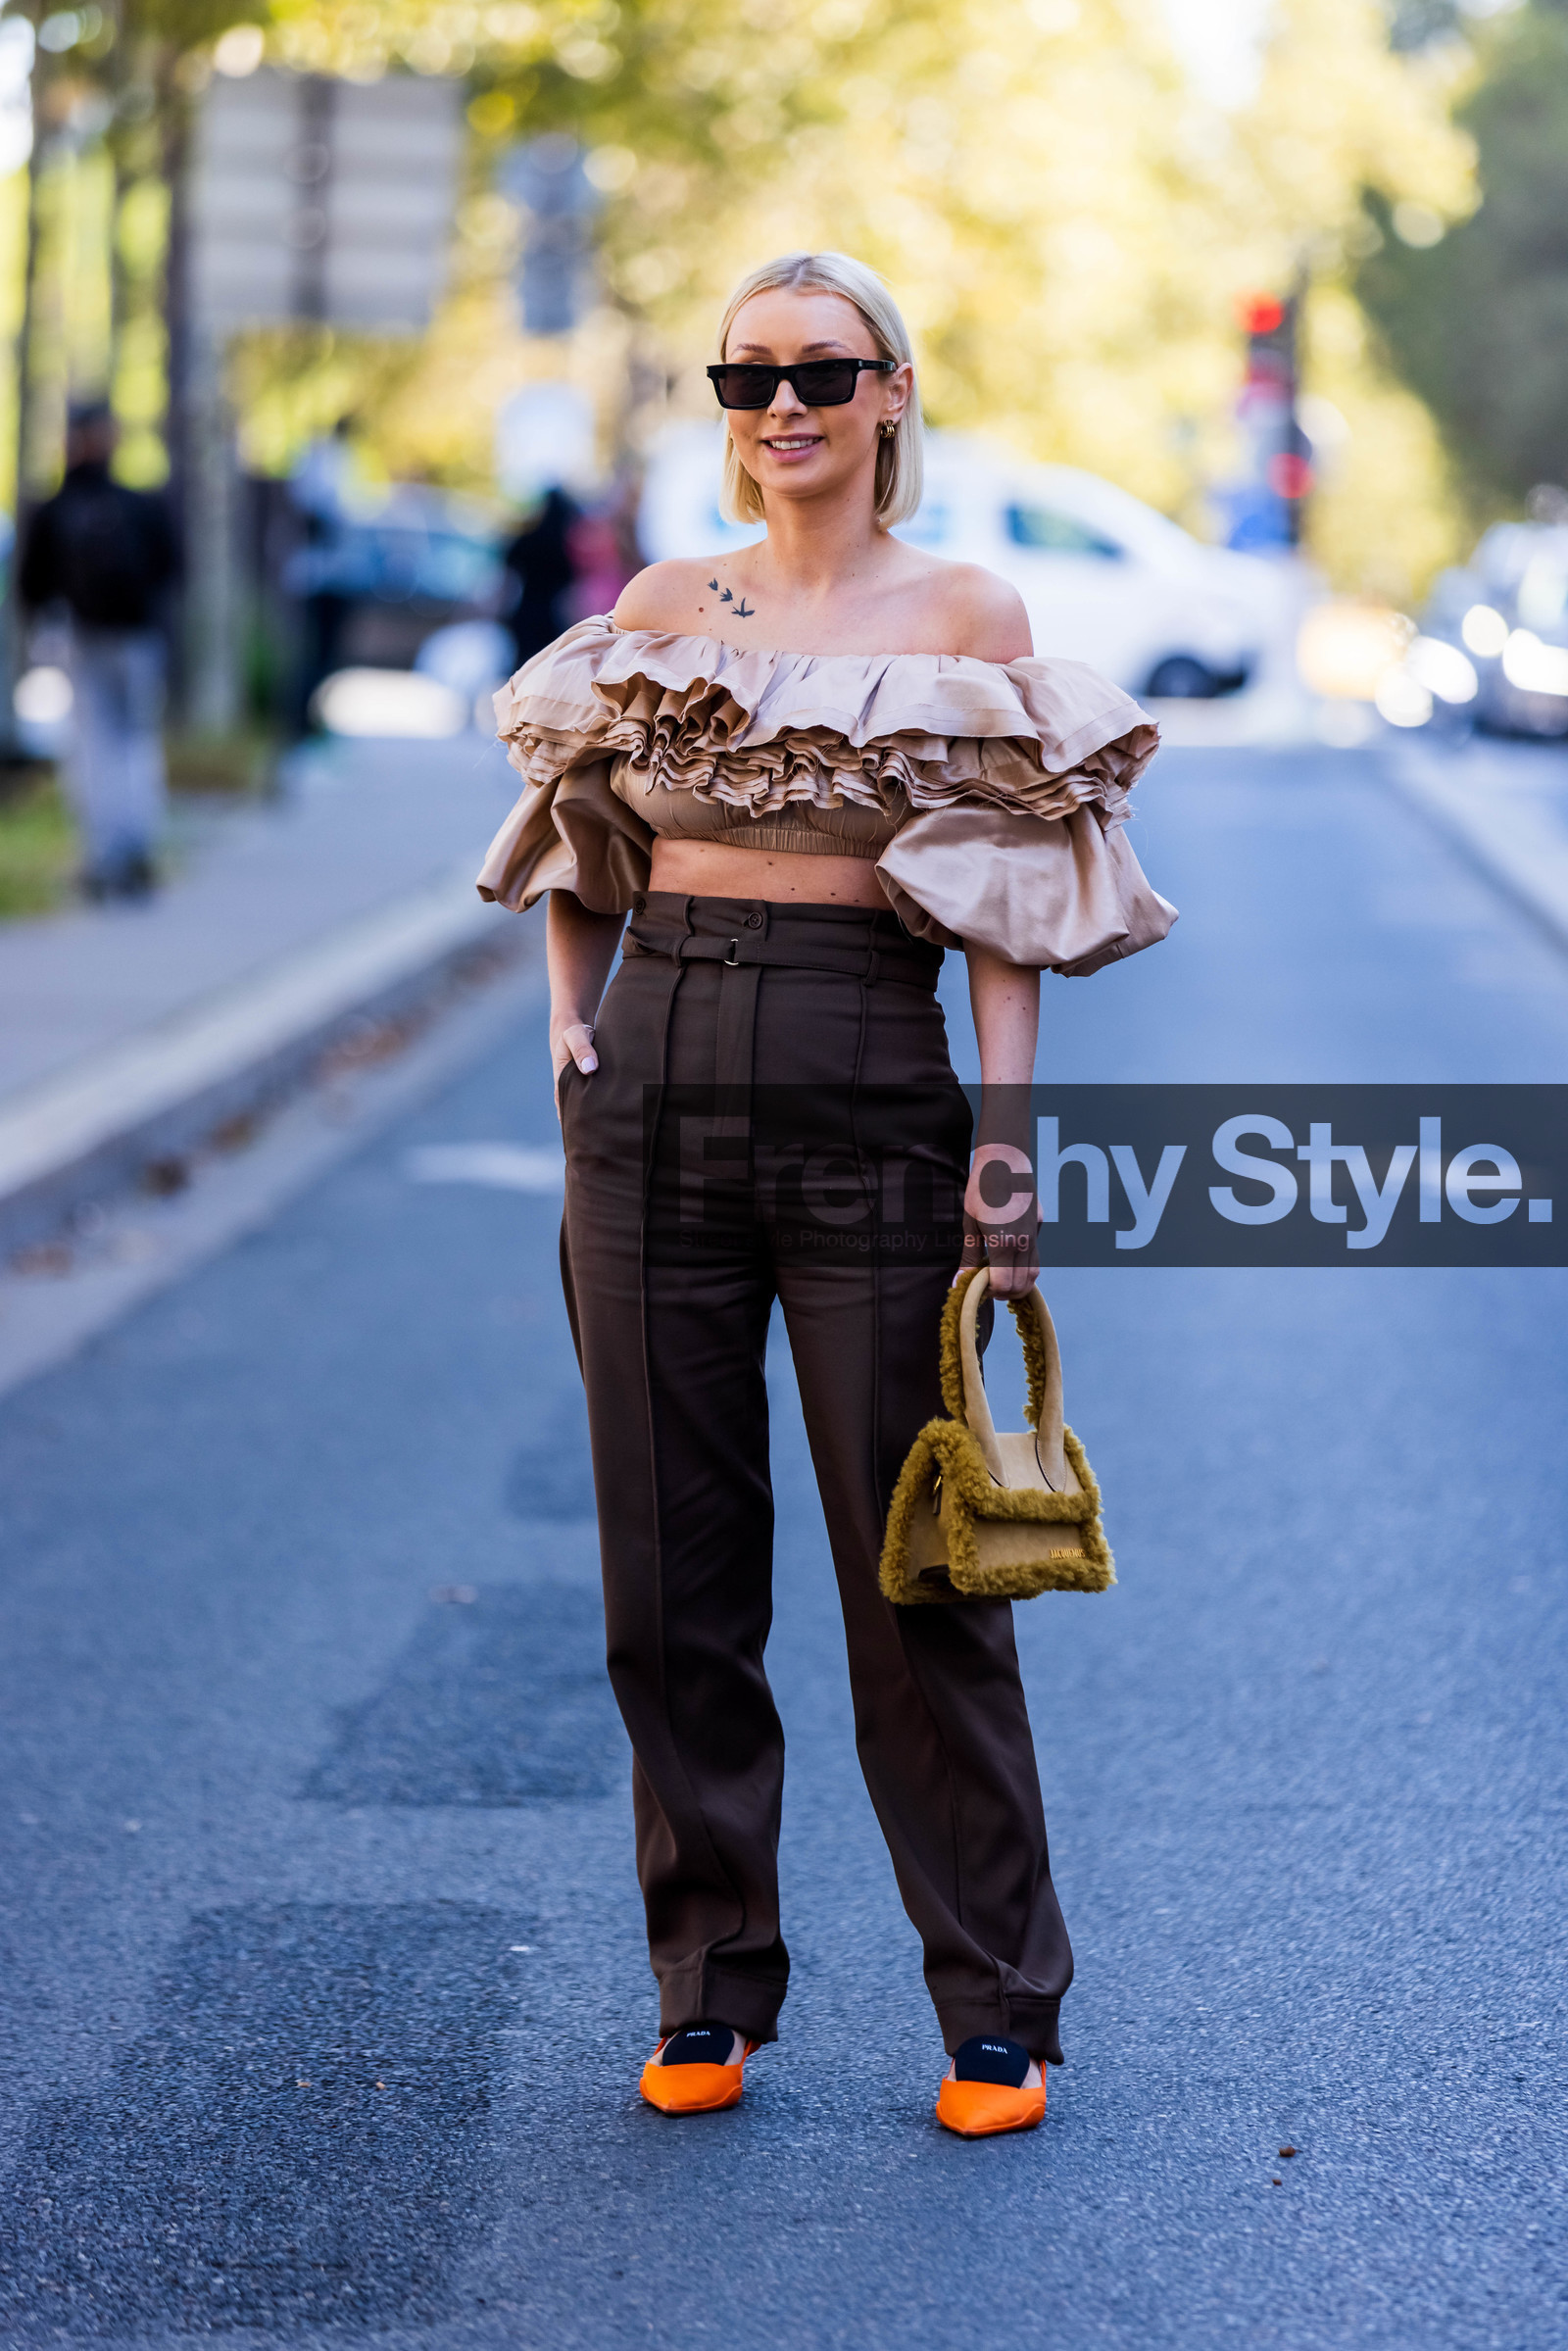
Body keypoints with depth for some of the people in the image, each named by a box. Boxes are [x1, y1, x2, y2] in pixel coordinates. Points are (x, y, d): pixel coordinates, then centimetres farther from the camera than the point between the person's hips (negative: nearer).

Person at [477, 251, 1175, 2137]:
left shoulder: (963, 617, 2)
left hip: (867, 1085, -3)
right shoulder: (660, 606, 11)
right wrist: (569, 1021, 5)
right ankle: (709, 1993, 18)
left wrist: (1005, 1140, -10)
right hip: (657, 1083, 3)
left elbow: (1008, 912, -1)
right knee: (671, 1562, 6)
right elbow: (578, 840, 21)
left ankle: (997, 2007, 11)